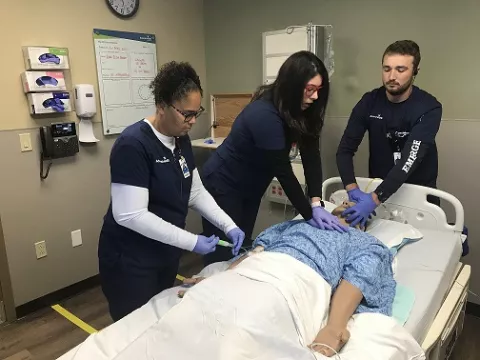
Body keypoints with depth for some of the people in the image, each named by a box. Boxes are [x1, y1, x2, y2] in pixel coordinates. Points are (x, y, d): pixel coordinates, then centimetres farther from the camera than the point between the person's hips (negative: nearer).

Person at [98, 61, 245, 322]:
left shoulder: (181, 140, 1)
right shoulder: (133, 145, -24)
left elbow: (196, 192, 6)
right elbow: (130, 215, -29)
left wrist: (229, 225, -5)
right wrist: (191, 242, -25)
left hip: (166, 254, 8)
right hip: (130, 261, -7)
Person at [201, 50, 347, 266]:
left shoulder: (300, 111, -8)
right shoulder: (264, 114, -31)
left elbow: (311, 155, -11)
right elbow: (282, 170, -29)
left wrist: (317, 203, -21)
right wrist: (309, 215, -23)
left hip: (251, 186, 8)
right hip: (223, 185, -7)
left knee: (243, 245, 17)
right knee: (225, 252, 3)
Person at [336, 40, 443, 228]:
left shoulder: (429, 108, -20)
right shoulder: (369, 102, -11)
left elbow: (410, 160, -31)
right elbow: (345, 150, -15)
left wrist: (375, 199, -43)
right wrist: (352, 189, -32)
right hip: (378, 187, 2)